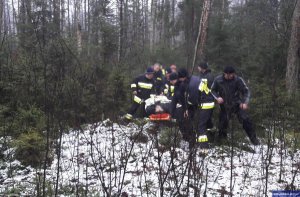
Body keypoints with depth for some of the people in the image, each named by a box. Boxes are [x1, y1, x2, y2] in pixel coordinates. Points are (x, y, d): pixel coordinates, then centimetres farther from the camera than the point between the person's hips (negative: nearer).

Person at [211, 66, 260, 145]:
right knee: (222, 123, 6)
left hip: (237, 104, -1)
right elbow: (213, 90, 1)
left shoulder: (238, 80, -16)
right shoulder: (218, 80, -13)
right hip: (225, 105, 1)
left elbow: (246, 91, -9)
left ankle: (253, 138, 1)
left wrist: (245, 102, -21)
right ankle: (222, 137, 31)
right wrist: (217, 97, -17)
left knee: (245, 119, -14)